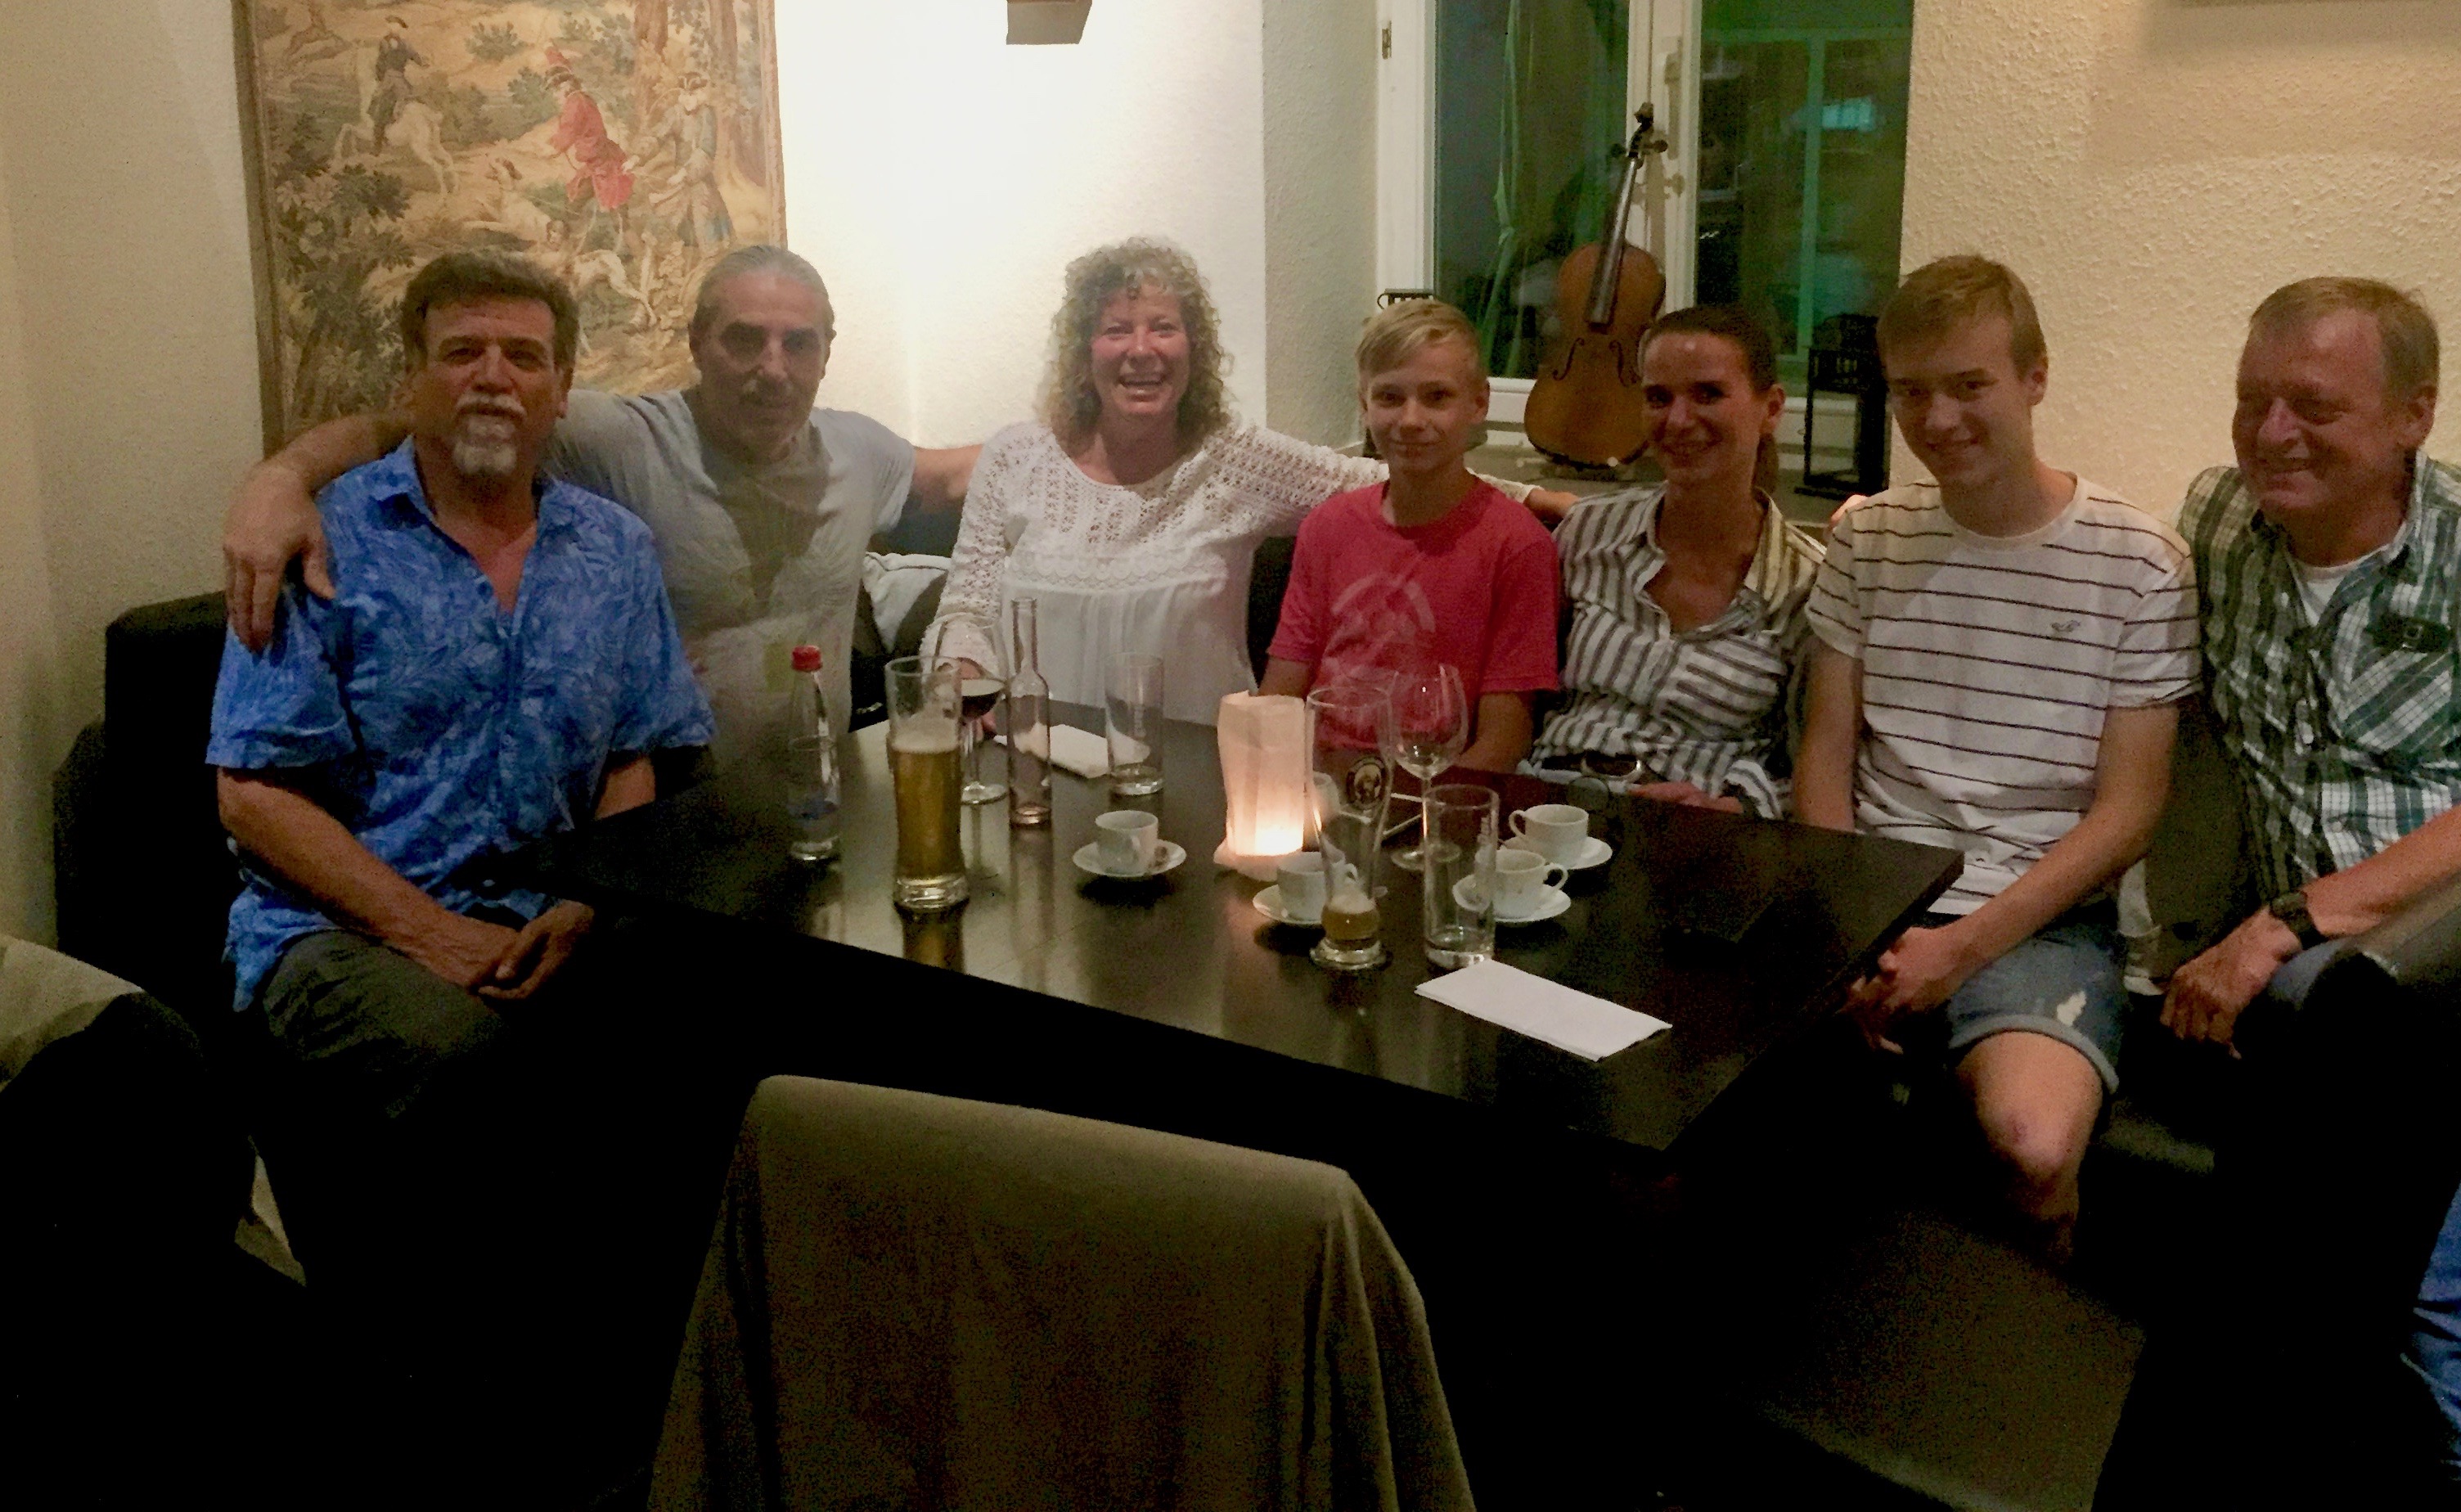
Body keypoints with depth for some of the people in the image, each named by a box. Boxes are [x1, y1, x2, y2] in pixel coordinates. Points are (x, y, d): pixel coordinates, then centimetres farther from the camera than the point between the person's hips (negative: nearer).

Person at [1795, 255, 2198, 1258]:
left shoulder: (2137, 563, -1)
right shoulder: (1866, 539, 10)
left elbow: (2126, 813, -3)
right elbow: (1826, 751, 9)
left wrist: (1966, 946, -14)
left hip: (2040, 915, -3)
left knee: (2034, 1145, -32)